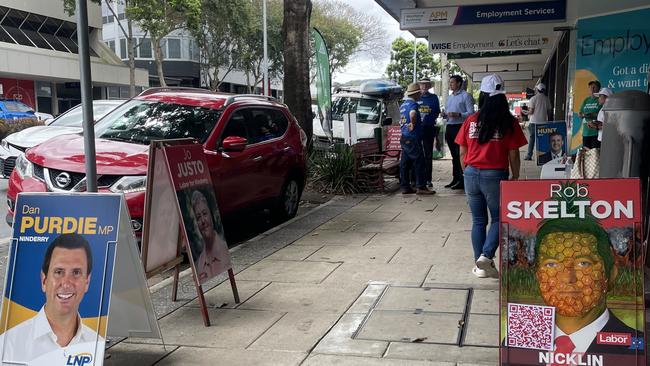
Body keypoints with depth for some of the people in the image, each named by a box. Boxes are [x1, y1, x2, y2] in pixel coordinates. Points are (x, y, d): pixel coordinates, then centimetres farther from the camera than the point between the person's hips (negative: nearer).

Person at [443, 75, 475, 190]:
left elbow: (471, 113, -11)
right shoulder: (449, 97, 20)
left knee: (460, 155, -8)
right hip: (449, 127, 8)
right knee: (454, 155, 12)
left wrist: (458, 114, -23)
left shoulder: (466, 96, -4)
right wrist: (444, 115, 4)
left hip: (460, 127, -7)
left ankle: (462, 181, -6)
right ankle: (455, 179, 17)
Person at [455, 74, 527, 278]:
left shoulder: (471, 121, 1)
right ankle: (486, 256, -6)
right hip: (495, 176, -3)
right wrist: (515, 177, 9)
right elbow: (513, 155, -4)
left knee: (478, 221, 13)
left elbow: (462, 154, 5)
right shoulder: (509, 123, -6)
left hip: (472, 175, 3)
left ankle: (479, 265, 16)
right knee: (498, 219, 13)